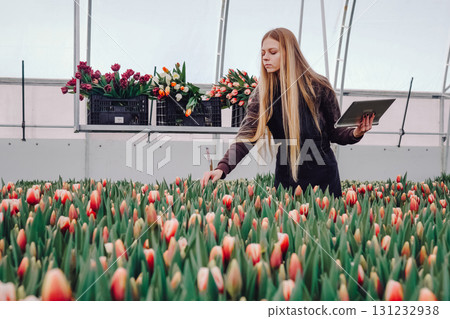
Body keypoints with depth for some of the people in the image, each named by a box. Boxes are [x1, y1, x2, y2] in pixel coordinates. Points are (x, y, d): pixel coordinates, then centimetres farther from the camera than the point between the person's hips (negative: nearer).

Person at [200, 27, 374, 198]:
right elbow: (247, 136, -12)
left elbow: (335, 132, 1)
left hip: (322, 175, -1)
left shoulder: (318, 86, -7)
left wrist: (355, 133, -20)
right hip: (286, 176, 1)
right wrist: (222, 168, -26)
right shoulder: (262, 93, -3)